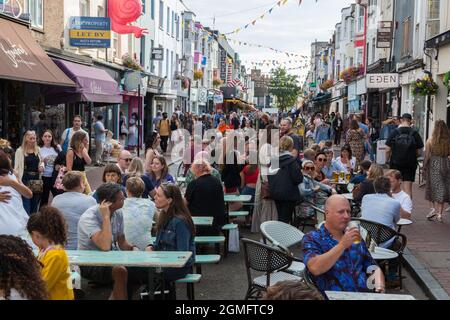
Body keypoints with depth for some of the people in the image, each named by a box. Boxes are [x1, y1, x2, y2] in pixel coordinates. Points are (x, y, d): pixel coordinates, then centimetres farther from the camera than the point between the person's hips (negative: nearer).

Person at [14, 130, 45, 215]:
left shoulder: (38, 150, 8)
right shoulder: (20, 151, -4)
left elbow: (41, 161, 23)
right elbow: (16, 167, -4)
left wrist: (42, 166, 1)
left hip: (36, 180, 4)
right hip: (25, 179, -4)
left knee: (35, 206, 11)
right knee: (26, 206, -6)